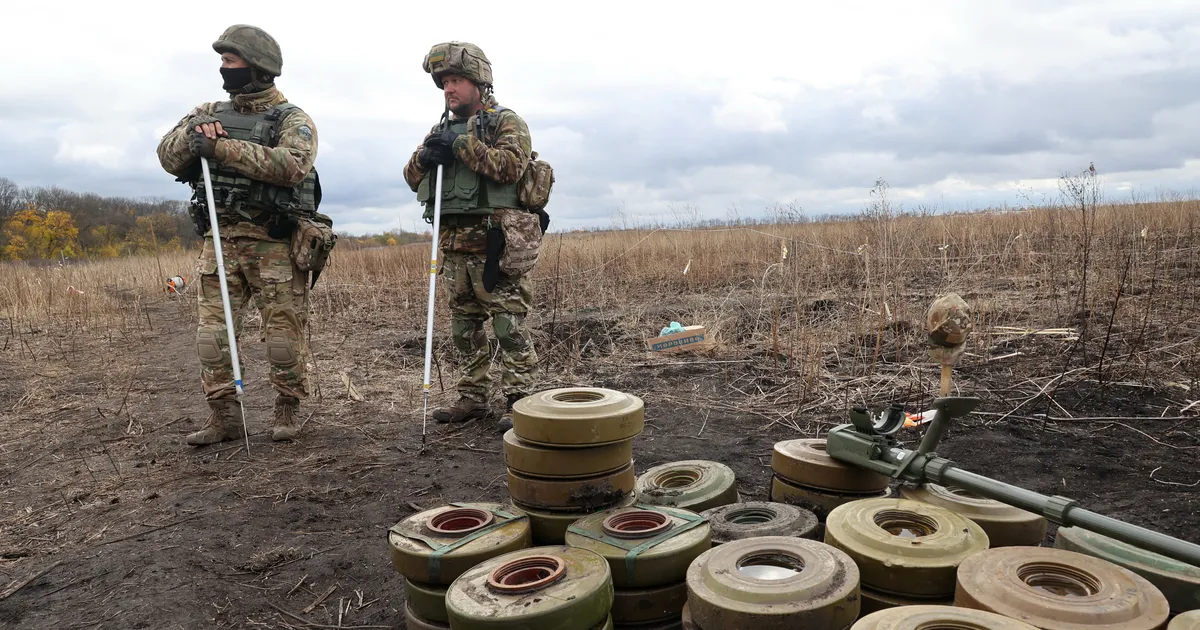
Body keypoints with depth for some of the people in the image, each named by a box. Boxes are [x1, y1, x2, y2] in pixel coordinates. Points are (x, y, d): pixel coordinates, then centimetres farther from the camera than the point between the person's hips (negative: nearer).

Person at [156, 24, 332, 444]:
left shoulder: (292, 119, 0)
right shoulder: (209, 113, 17)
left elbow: (292, 164, -20)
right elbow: (168, 158, 9)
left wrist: (222, 148, -20)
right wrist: (191, 133, -11)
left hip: (274, 244, -5)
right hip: (219, 242, 5)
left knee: (284, 335, 0)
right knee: (213, 333, 3)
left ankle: (286, 412, 15)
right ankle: (224, 417, 13)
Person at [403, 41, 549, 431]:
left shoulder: (506, 122, 1)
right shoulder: (442, 129, 20)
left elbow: (511, 166, -17)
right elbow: (412, 178, 17)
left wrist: (462, 144, -16)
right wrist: (424, 157, -5)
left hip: (496, 242, -7)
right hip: (454, 245, 7)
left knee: (509, 324, -7)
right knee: (464, 326, 11)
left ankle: (518, 401, -2)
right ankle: (472, 398, 21)